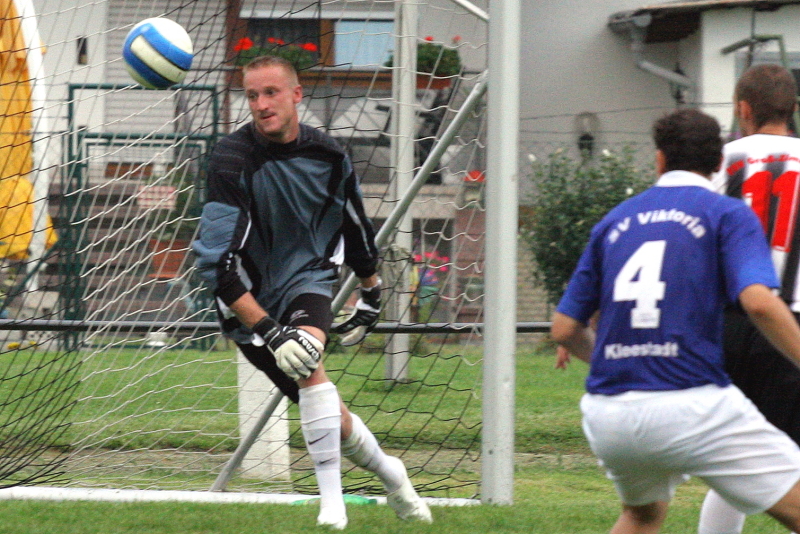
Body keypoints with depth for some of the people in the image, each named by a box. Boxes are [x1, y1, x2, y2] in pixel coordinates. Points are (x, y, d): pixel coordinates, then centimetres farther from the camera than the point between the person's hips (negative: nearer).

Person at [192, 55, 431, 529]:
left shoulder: (327, 154, -6)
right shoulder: (232, 160, -21)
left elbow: (355, 222, 15)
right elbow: (217, 262, -25)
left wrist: (372, 293, 24)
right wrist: (269, 332, -31)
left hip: (309, 280, 1)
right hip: (253, 304, -1)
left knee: (310, 363, -30)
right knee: (330, 418, -1)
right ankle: (389, 472, 30)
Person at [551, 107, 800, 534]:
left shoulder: (615, 221, 17)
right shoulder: (728, 214, 3)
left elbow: (564, 329, 18)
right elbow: (758, 302, -15)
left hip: (606, 418, 6)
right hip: (690, 409, -5)